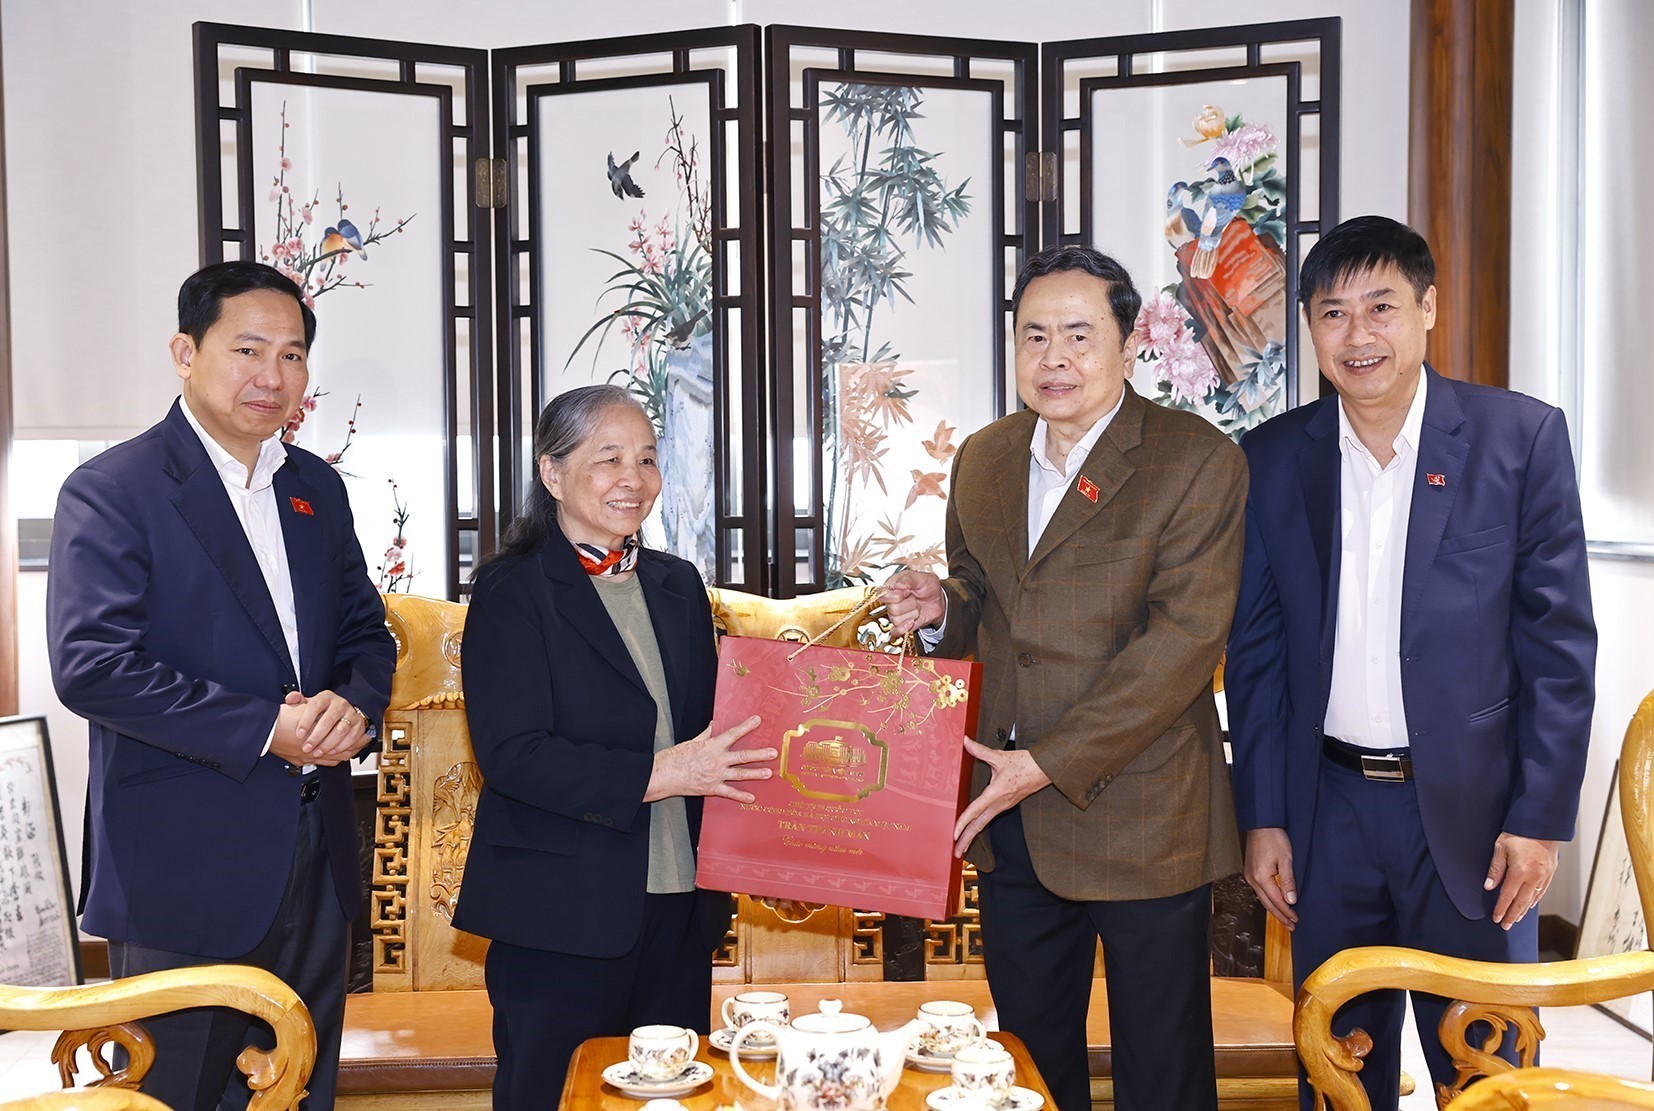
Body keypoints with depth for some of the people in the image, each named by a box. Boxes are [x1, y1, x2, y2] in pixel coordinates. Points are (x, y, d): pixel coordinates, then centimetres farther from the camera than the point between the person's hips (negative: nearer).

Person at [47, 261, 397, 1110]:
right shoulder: (110, 491, -10)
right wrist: (265, 729, -20)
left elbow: (364, 631, 13)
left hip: (315, 856, 6)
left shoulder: (318, 488, 10)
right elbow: (91, 666, -19)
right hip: (183, 868, -6)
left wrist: (354, 705, -9)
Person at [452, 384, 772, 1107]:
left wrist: (743, 761, -3)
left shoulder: (678, 585, 12)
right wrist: (657, 774, -21)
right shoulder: (511, 592, -6)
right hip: (562, 915, -5)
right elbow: (511, 754, -16)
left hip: (681, 907, 6)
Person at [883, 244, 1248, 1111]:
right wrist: (939, 610, -5)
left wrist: (1049, 764, -20)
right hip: (1010, 816, 5)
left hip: (1141, 819, -5)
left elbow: (1183, 640, -17)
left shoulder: (1197, 461, -10)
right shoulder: (982, 459, 8)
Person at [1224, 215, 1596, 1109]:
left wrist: (1541, 816, -7)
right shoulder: (1272, 458, 1)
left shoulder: (1521, 437, -5)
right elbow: (1256, 650, 4)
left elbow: (1559, 640, -4)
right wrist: (1262, 818, 2)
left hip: (1471, 810, -2)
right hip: (1329, 810, 2)